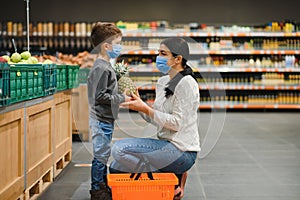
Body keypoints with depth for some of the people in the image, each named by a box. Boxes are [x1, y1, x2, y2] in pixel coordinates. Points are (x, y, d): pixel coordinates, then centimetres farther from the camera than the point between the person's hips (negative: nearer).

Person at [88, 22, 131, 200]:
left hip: (104, 120, 11)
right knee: (101, 155, -2)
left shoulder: (105, 66, 13)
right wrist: (122, 98, -15)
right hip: (102, 120, -11)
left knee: (103, 155, 17)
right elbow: (100, 96, -22)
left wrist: (120, 95, 13)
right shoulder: (102, 68, -19)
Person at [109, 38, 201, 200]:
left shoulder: (186, 83, -13)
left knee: (119, 149, -19)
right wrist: (139, 104, 0)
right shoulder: (162, 82, 13)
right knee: (116, 168, 7)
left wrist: (146, 109, -19)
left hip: (181, 150, -9)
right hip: (167, 145, 9)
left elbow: (176, 123, -19)